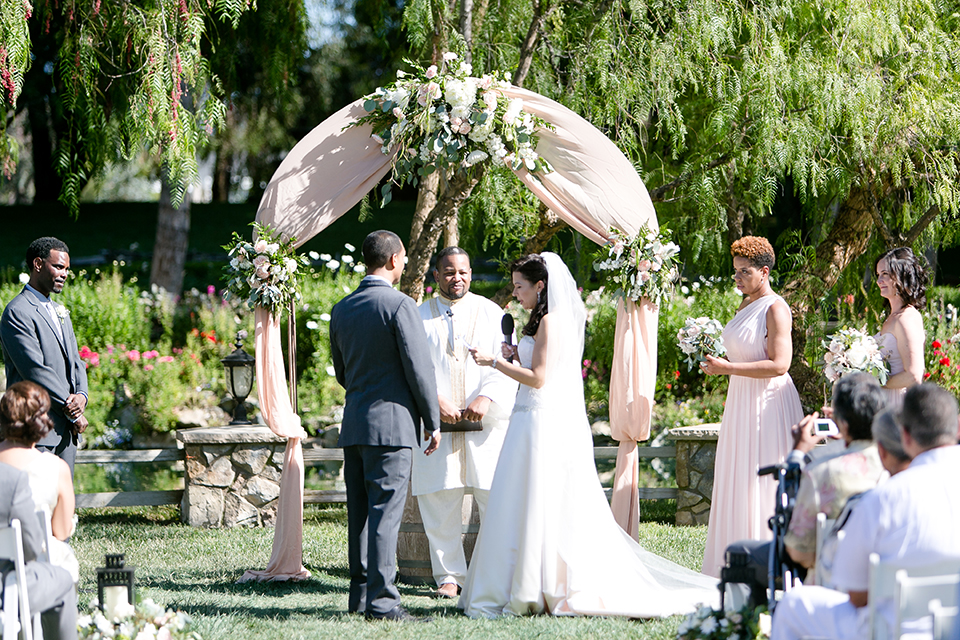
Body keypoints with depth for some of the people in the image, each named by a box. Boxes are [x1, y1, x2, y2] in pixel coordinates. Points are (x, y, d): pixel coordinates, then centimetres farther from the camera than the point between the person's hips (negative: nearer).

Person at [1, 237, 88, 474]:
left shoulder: (60, 312, 20)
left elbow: (75, 362, 19)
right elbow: (35, 370, -15)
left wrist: (81, 395, -4)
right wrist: (72, 412, -12)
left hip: (66, 431, 9)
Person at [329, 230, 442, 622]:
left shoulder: (341, 310, 11)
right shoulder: (399, 306, -10)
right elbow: (419, 368, -11)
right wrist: (433, 421, -3)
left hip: (353, 425, 7)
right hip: (391, 422, -7)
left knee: (360, 513, 11)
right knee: (385, 513, -7)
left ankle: (360, 595, 15)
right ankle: (381, 600, -10)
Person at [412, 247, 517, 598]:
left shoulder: (491, 313, 9)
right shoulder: (420, 317, 9)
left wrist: (487, 398, -15)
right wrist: (435, 400, -15)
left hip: (485, 423, 0)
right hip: (437, 423, 0)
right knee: (440, 501, 0)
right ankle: (449, 574, 9)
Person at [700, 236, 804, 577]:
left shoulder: (775, 309, -13)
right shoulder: (746, 305, 14)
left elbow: (778, 364, -21)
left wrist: (728, 368, -21)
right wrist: (720, 362, 9)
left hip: (768, 403, -9)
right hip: (741, 402, 9)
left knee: (765, 484, -7)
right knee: (737, 483, 8)